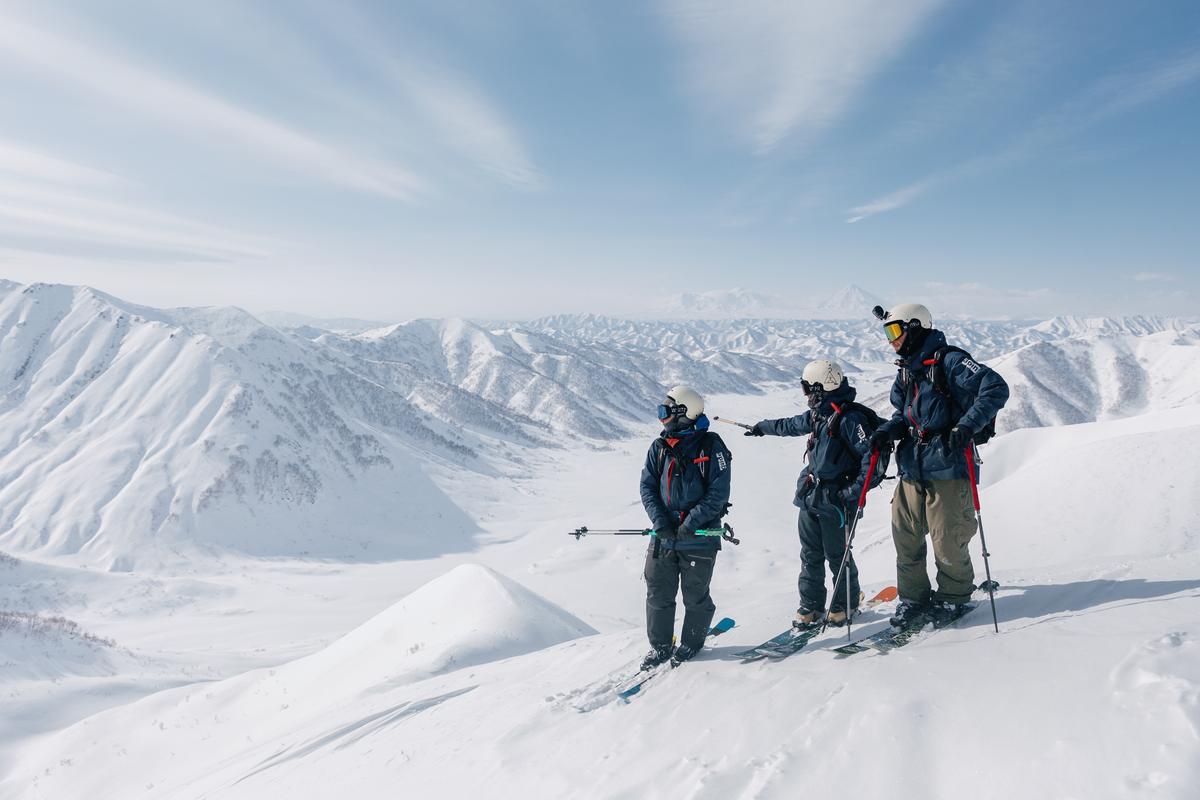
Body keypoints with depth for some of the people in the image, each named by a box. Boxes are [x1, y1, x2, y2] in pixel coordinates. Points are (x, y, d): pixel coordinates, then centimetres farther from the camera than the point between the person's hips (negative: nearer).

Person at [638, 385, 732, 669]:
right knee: (658, 593, 8)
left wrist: (691, 523, -18)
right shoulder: (659, 447, 3)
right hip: (663, 536, 4)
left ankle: (692, 643, 32)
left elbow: (718, 493, -11)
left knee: (695, 595, 10)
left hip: (699, 537, -4)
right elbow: (647, 487, 3)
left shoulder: (711, 447, -10)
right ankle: (660, 646, 25)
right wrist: (660, 521, -11)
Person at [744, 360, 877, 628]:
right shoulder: (818, 414, 11)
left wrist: (855, 491, -24)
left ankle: (846, 604, 23)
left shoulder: (850, 417, -16)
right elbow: (791, 425, 31)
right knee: (810, 555, 11)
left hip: (834, 501, -8)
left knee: (836, 554, 4)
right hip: (810, 497, 8)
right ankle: (810, 606, 20)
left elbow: (870, 455, -21)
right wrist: (763, 427, 44)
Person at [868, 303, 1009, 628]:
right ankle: (913, 597, 22)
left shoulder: (949, 361, -10)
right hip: (912, 469, 8)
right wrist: (888, 430, 5)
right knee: (905, 537, 8)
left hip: (947, 469, -8)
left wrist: (967, 426, -24)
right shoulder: (907, 370, 16)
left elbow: (995, 388, -17)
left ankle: (953, 597, 22)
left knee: (947, 540, 0)